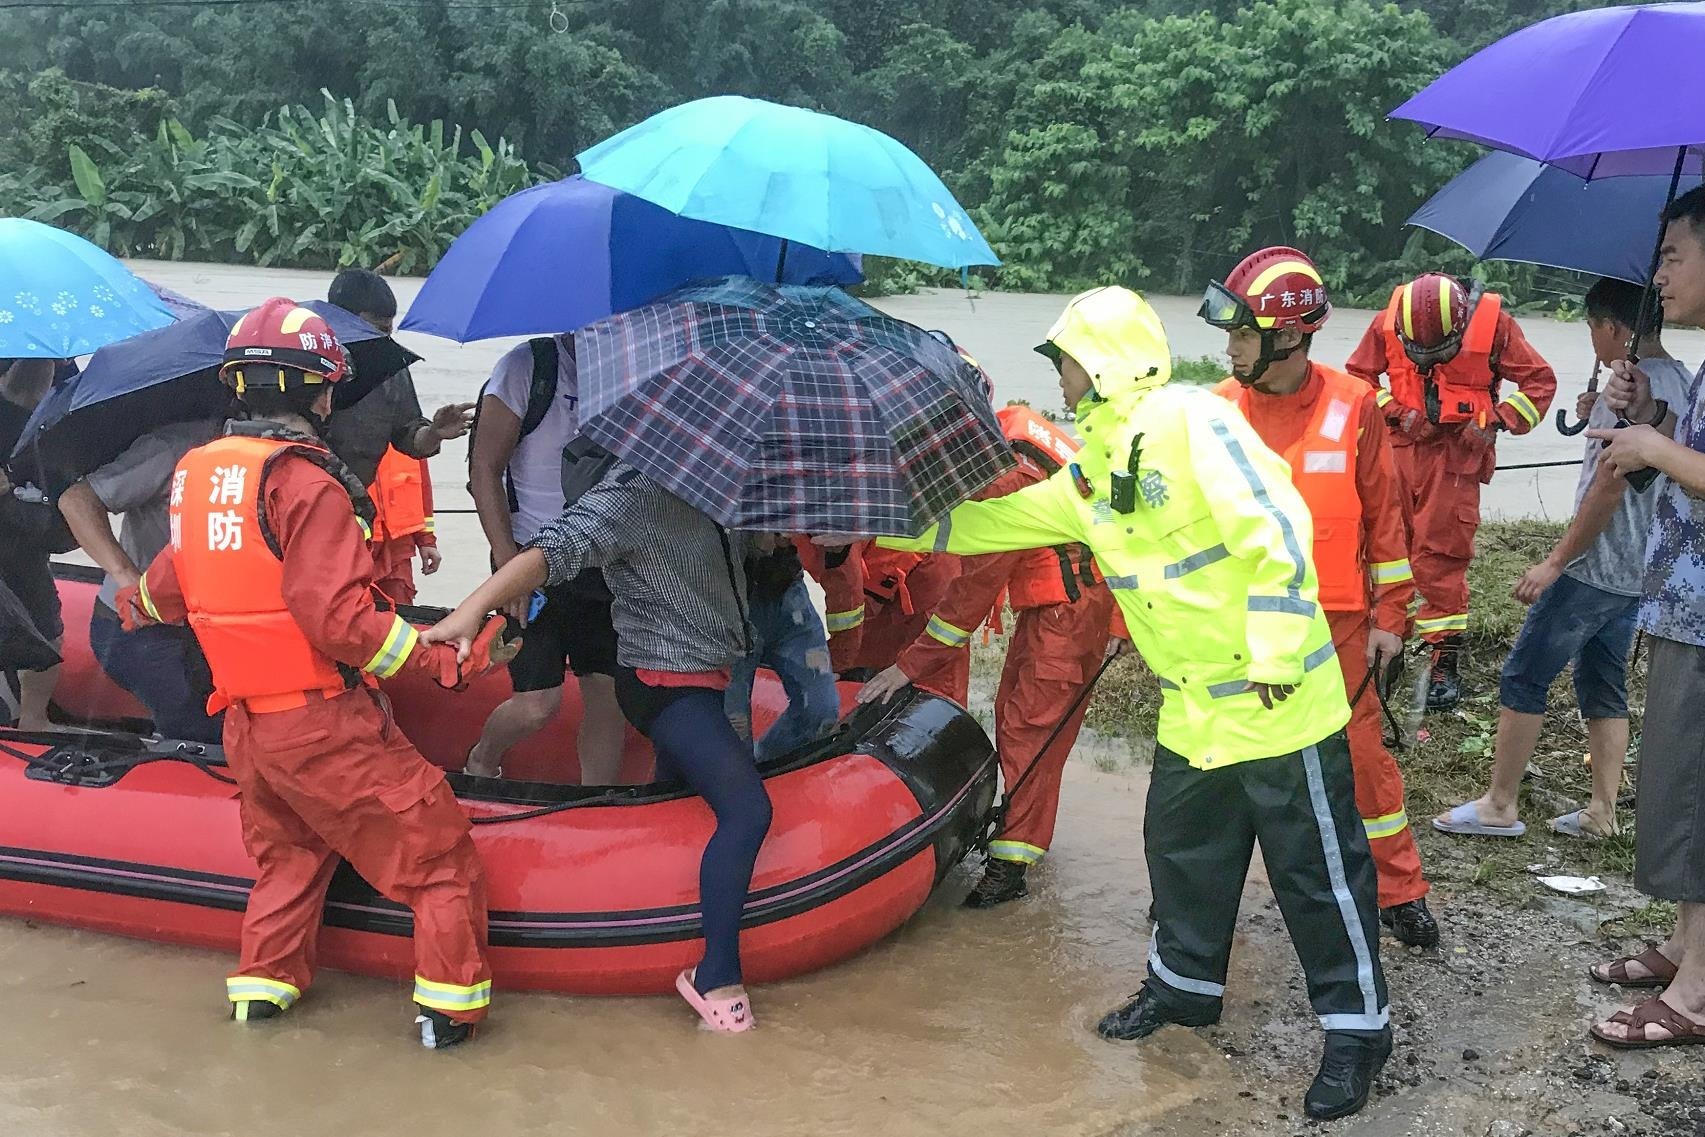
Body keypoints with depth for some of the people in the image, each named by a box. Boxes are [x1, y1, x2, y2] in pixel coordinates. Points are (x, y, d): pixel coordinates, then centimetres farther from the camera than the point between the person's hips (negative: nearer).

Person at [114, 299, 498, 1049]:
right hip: (321, 723, -8)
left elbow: (176, 579, 19)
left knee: (286, 851, 28)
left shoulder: (198, 471, 6)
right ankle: (449, 1002, 5)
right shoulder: (305, 482, -19)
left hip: (245, 720, 9)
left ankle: (263, 984, 35)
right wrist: (443, 660, -18)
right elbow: (339, 619, -24)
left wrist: (137, 605, 42)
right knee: (437, 849, 2)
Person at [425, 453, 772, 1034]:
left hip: (707, 675, 9)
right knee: (747, 808, -18)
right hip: (663, 684, -9)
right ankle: (716, 977, -9)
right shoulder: (633, 491, -22)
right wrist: (472, 608, -44)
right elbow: (553, 550, -33)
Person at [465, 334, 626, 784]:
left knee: (610, 695, 4)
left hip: (606, 566, 5)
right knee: (538, 704, -7)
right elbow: (483, 471, -10)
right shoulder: (527, 367, -11)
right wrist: (510, 566, -15)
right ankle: (480, 764, 25)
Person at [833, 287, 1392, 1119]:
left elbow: (1276, 534, -24)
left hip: (1278, 701, -8)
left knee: (1317, 869, 3)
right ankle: (1184, 986, 40)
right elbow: (992, 521, 16)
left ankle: (1358, 1029, 18)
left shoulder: (1189, 423, -19)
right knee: (1183, 852, 20)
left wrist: (1275, 655, -23)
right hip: (1193, 707, 8)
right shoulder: (1093, 472, 9)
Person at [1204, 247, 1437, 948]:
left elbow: (1383, 515, 0)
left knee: (1360, 752, 7)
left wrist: (1389, 614, 0)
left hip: (1336, 623, -1)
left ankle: (1399, 891, 23)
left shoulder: (1354, 407, -7)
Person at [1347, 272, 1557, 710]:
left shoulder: (1494, 325, -11)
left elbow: (1540, 381, -1)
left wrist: (1498, 419, -14)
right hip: (1400, 445, 3)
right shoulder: (1388, 324, -6)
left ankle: (1447, 660, 3)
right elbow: (1358, 374, 8)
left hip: (1456, 453, -3)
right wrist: (1392, 409, -7)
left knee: (1441, 557, -6)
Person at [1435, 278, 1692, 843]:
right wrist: (1597, 424, 6)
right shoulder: (1680, 381, 11)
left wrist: (1555, 562, -18)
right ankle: (1602, 812, 19)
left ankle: (1499, 806, 6)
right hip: (1639, 569, 9)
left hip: (1595, 566, -9)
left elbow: (1609, 487, -22)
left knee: (1523, 677, 0)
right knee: (1604, 685, 16)